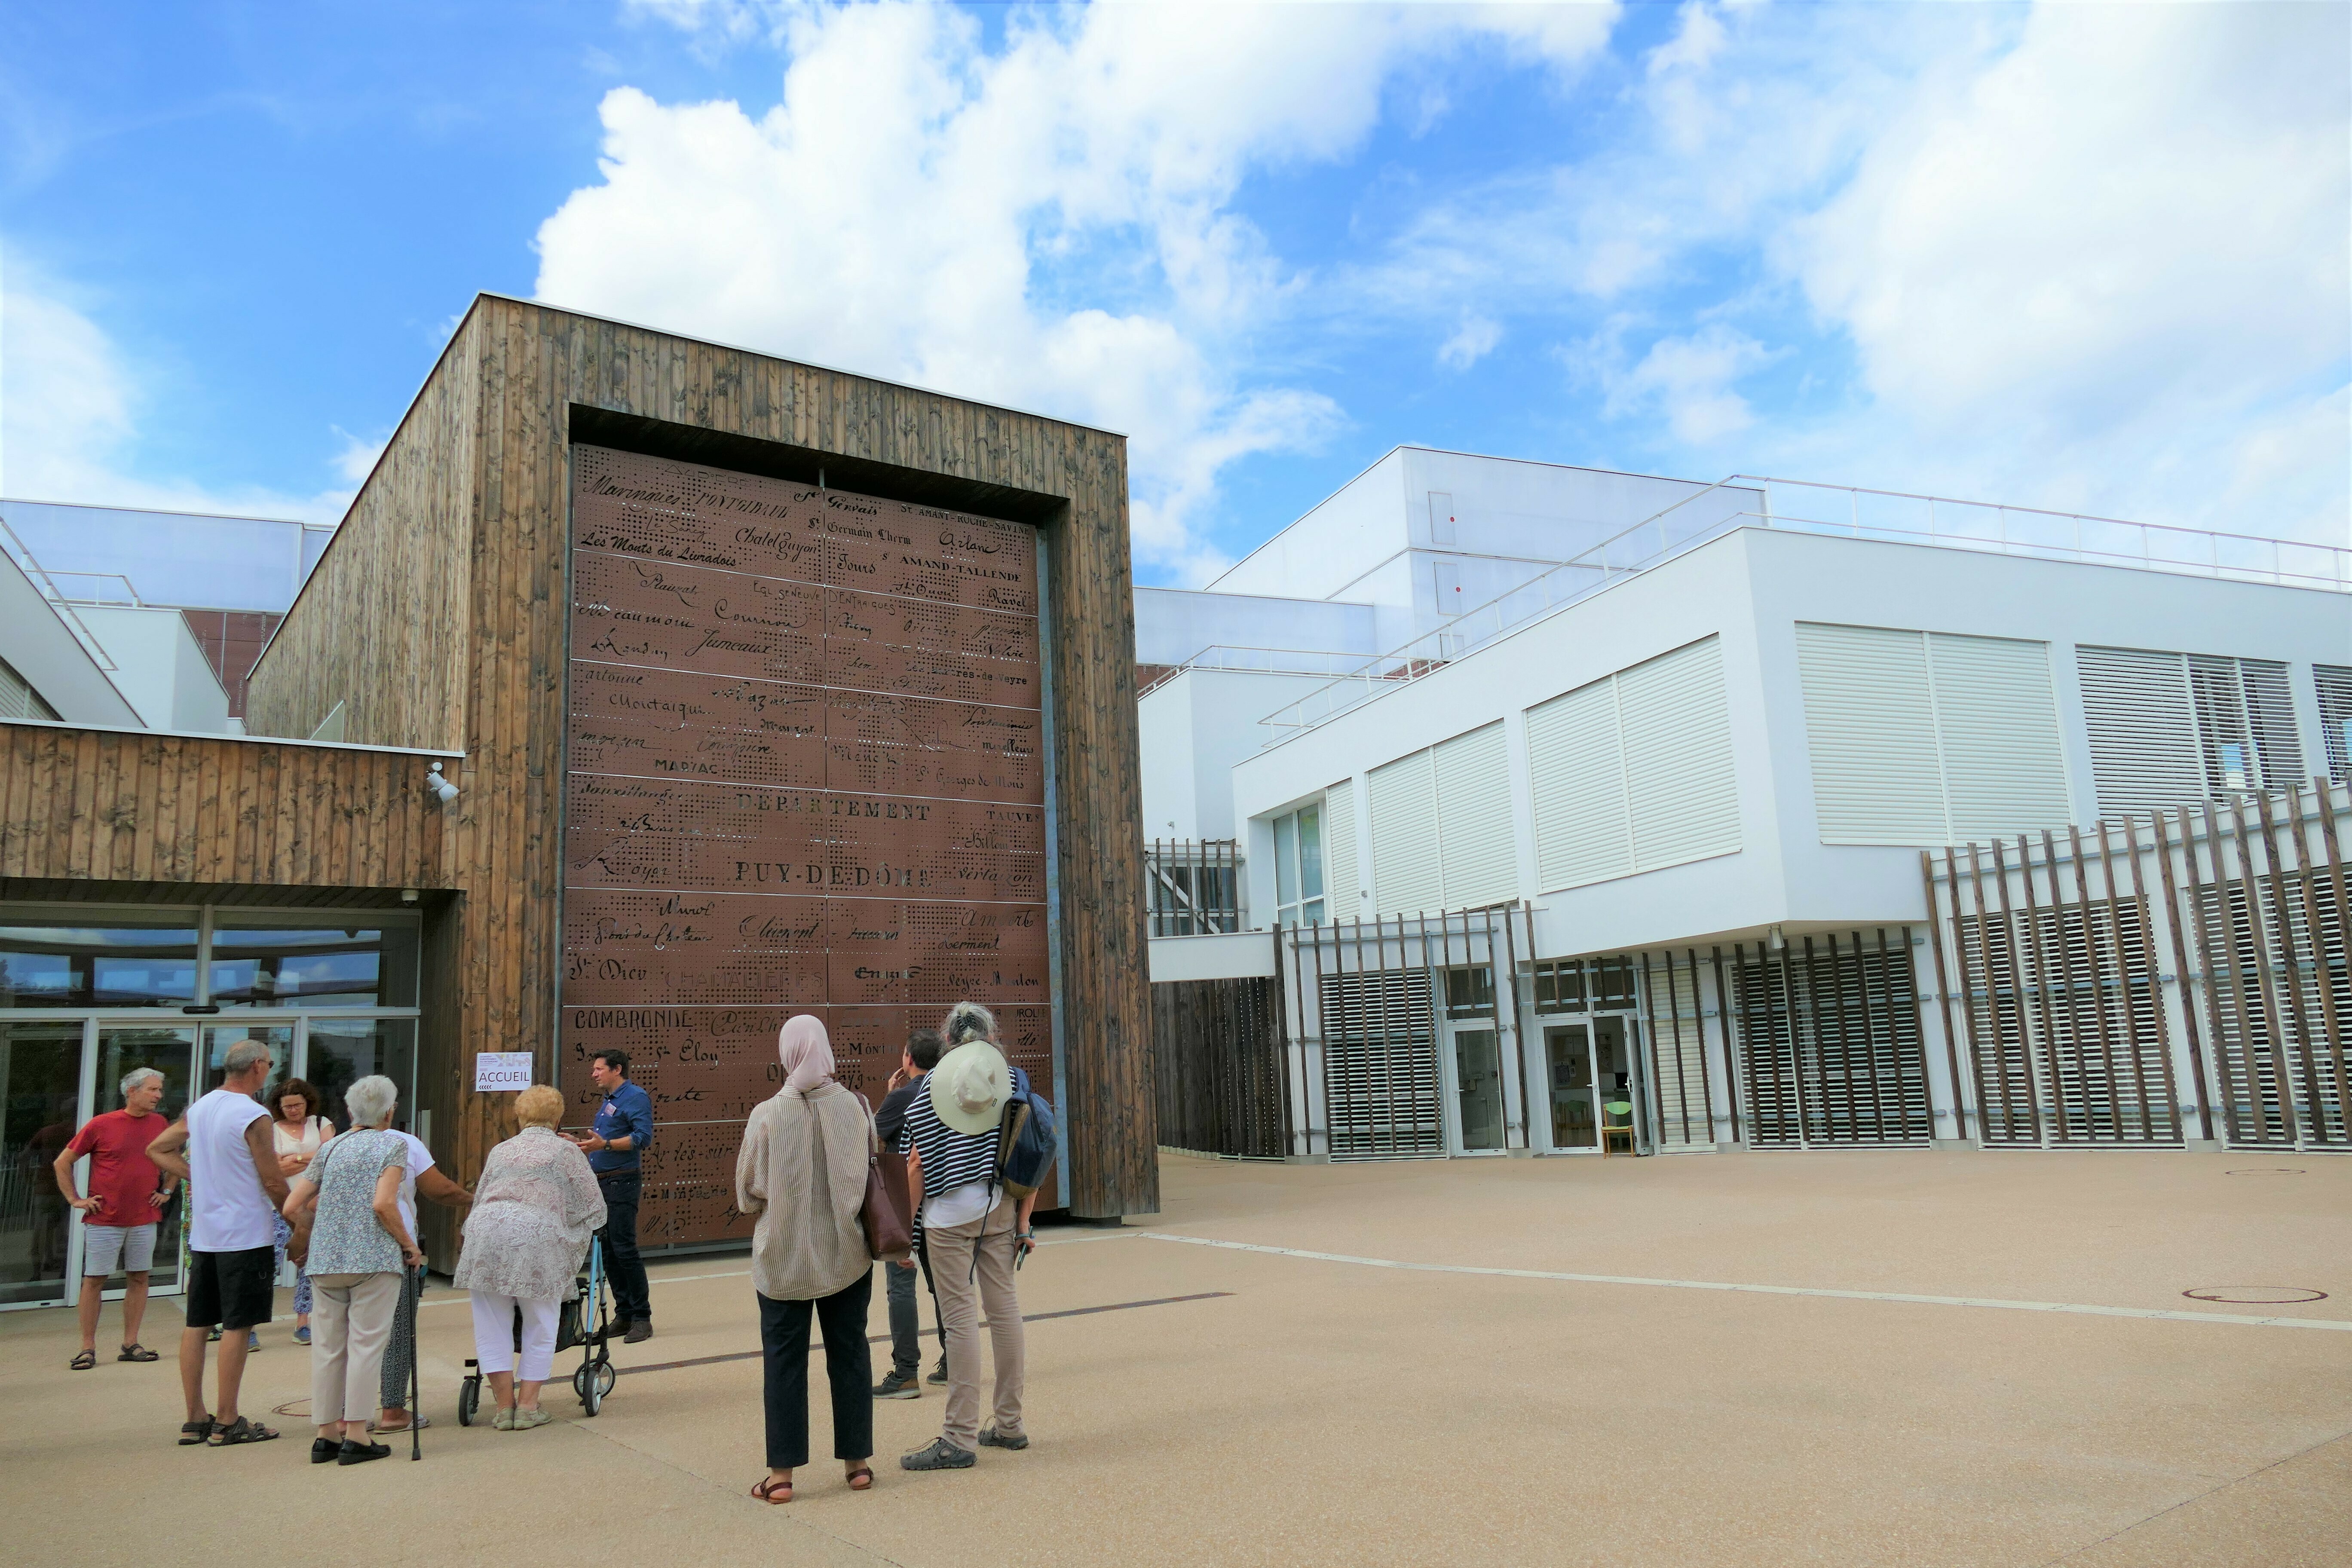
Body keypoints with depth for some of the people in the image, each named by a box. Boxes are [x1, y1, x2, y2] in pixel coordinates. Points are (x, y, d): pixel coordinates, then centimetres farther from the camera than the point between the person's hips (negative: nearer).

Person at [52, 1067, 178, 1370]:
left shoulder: (159, 1125, 5)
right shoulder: (101, 1125, -7)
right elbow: (62, 1163, 2)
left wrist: (166, 1191, 13)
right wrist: (75, 1199, -2)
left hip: (144, 1220, 4)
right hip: (104, 1219, -4)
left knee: (139, 1278, 7)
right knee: (94, 1280, 1)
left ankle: (130, 1345, 15)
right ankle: (88, 1348, 10)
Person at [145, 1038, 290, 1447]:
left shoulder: (198, 1109, 8)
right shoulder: (253, 1116, -15)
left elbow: (157, 1149, 20)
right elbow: (273, 1183, -13)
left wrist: (197, 1177, 13)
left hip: (204, 1235, 8)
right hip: (247, 1236, -8)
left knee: (197, 1324, 10)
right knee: (237, 1326, -2)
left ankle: (195, 1419, 17)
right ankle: (227, 1423, 3)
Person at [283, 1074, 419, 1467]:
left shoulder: (330, 1148, 13)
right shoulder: (393, 1145, -2)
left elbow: (291, 1208, 9)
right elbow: (384, 1204, -15)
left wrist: (307, 1242, 27)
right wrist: (409, 1246, -4)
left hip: (325, 1259, 5)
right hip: (374, 1258, -5)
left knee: (328, 1345, 11)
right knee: (365, 1343, 0)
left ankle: (327, 1434, 18)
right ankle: (356, 1437, 1)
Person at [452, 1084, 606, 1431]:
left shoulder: (501, 1151, 25)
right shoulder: (565, 1151, 13)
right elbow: (594, 1205, 13)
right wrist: (577, 1234, 31)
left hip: (486, 1232, 3)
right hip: (537, 1238, -3)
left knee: (492, 1326, 10)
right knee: (540, 1329, 9)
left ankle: (504, 1406, 12)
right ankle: (527, 1406, 10)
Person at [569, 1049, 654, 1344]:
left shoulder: (636, 1097, -9)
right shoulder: (608, 1102, 20)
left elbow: (644, 1137, -20)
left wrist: (605, 1144, -27)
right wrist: (581, 1143, 21)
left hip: (622, 1184, -10)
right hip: (601, 1183, 10)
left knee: (624, 1249, -10)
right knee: (607, 1251, 10)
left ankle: (642, 1318, -3)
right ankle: (624, 1314, 18)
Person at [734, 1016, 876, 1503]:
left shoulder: (767, 1115, -14)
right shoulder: (855, 1107, -8)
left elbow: (747, 1194, -5)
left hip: (784, 1257, -2)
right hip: (847, 1254, 2)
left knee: (784, 1359, 9)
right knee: (850, 1353, 13)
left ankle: (782, 1473, 13)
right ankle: (857, 1461, 21)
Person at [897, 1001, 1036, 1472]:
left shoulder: (928, 1088, -2)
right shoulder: (1013, 1080, 4)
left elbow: (916, 1166, -3)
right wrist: (1024, 1220, 6)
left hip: (949, 1213, -3)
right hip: (1000, 1207, 4)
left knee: (960, 1317, -2)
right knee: (1004, 1307, 12)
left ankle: (960, 1438, 2)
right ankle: (1010, 1424, 21)